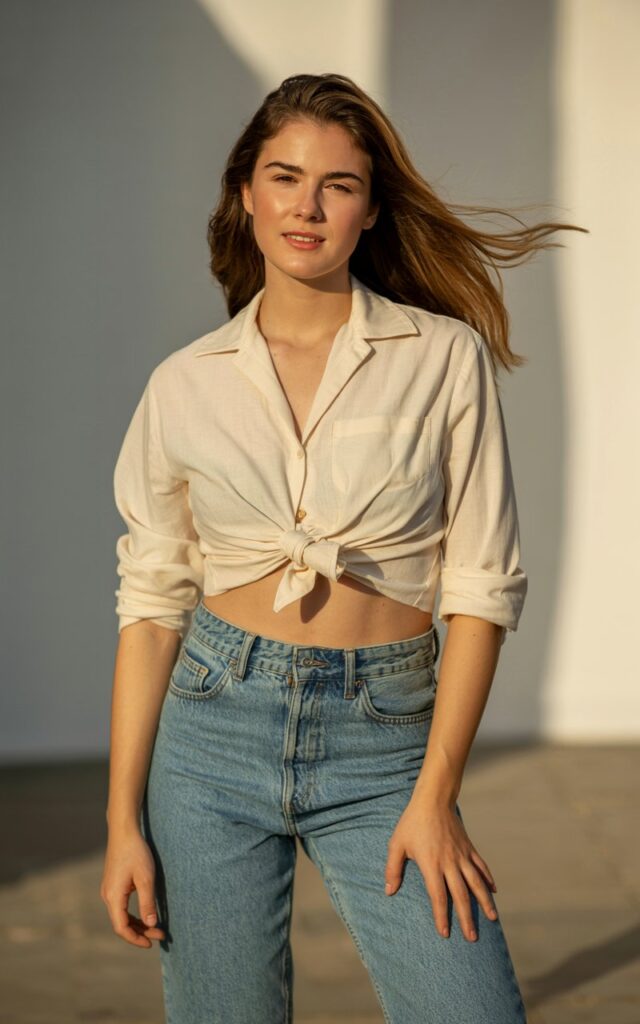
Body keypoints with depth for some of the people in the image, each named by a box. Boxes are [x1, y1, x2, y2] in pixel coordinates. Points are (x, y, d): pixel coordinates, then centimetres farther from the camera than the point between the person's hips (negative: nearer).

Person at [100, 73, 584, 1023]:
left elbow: (483, 582, -3)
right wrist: (124, 818, 0)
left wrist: (435, 795, -9)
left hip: (385, 740, -1)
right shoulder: (185, 384, 4)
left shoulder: (445, 357, -1)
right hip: (215, 731, 1)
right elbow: (151, 600, 6)